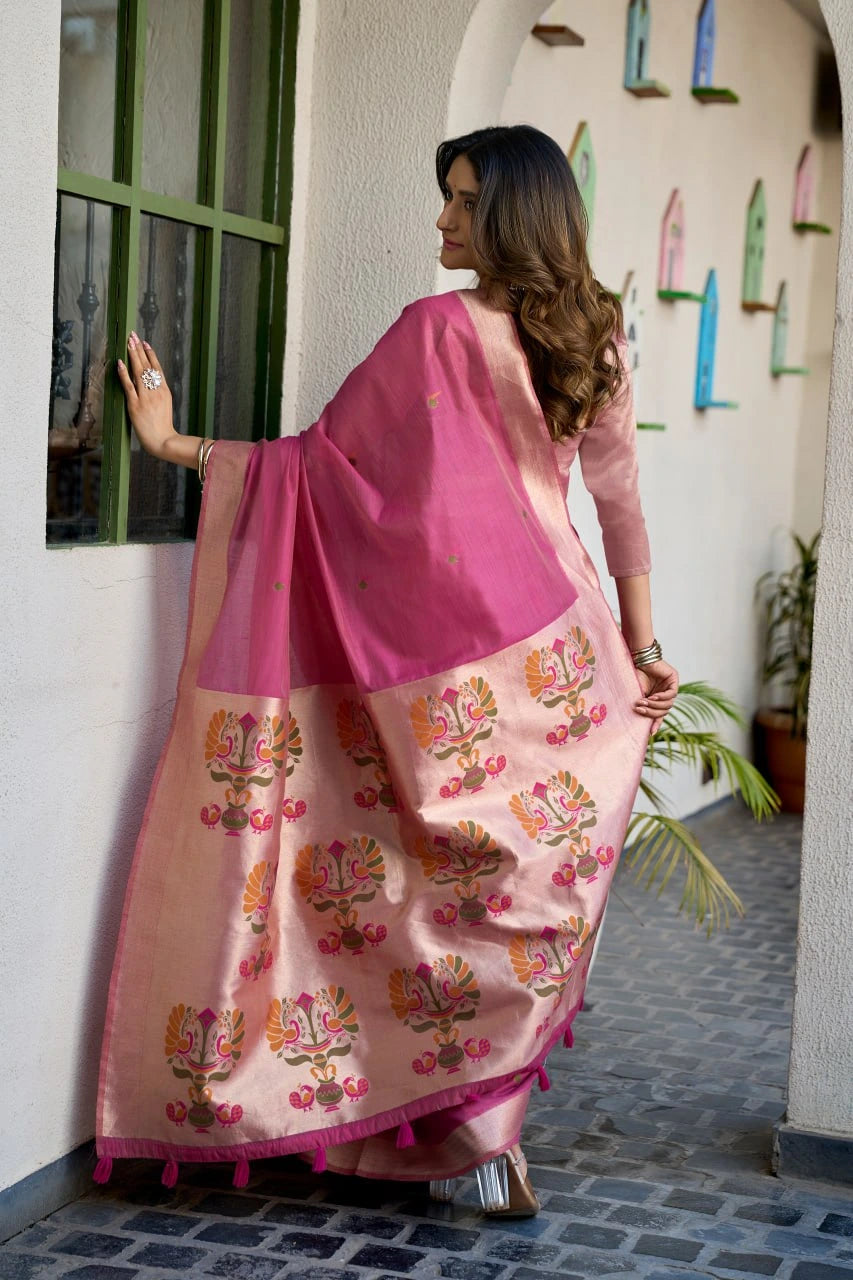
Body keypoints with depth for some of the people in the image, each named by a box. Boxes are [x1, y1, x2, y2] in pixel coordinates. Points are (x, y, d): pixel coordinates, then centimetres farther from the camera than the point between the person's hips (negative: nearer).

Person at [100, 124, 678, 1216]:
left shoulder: (438, 330, -13)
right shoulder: (591, 341, 6)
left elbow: (325, 458, -11)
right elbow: (620, 504, 9)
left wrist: (178, 444, -3)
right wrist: (643, 651, 15)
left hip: (457, 653, -5)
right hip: (560, 659, 6)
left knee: (454, 880, 5)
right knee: (528, 887, 11)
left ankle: (474, 1132, 9)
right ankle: (486, 1128, 19)